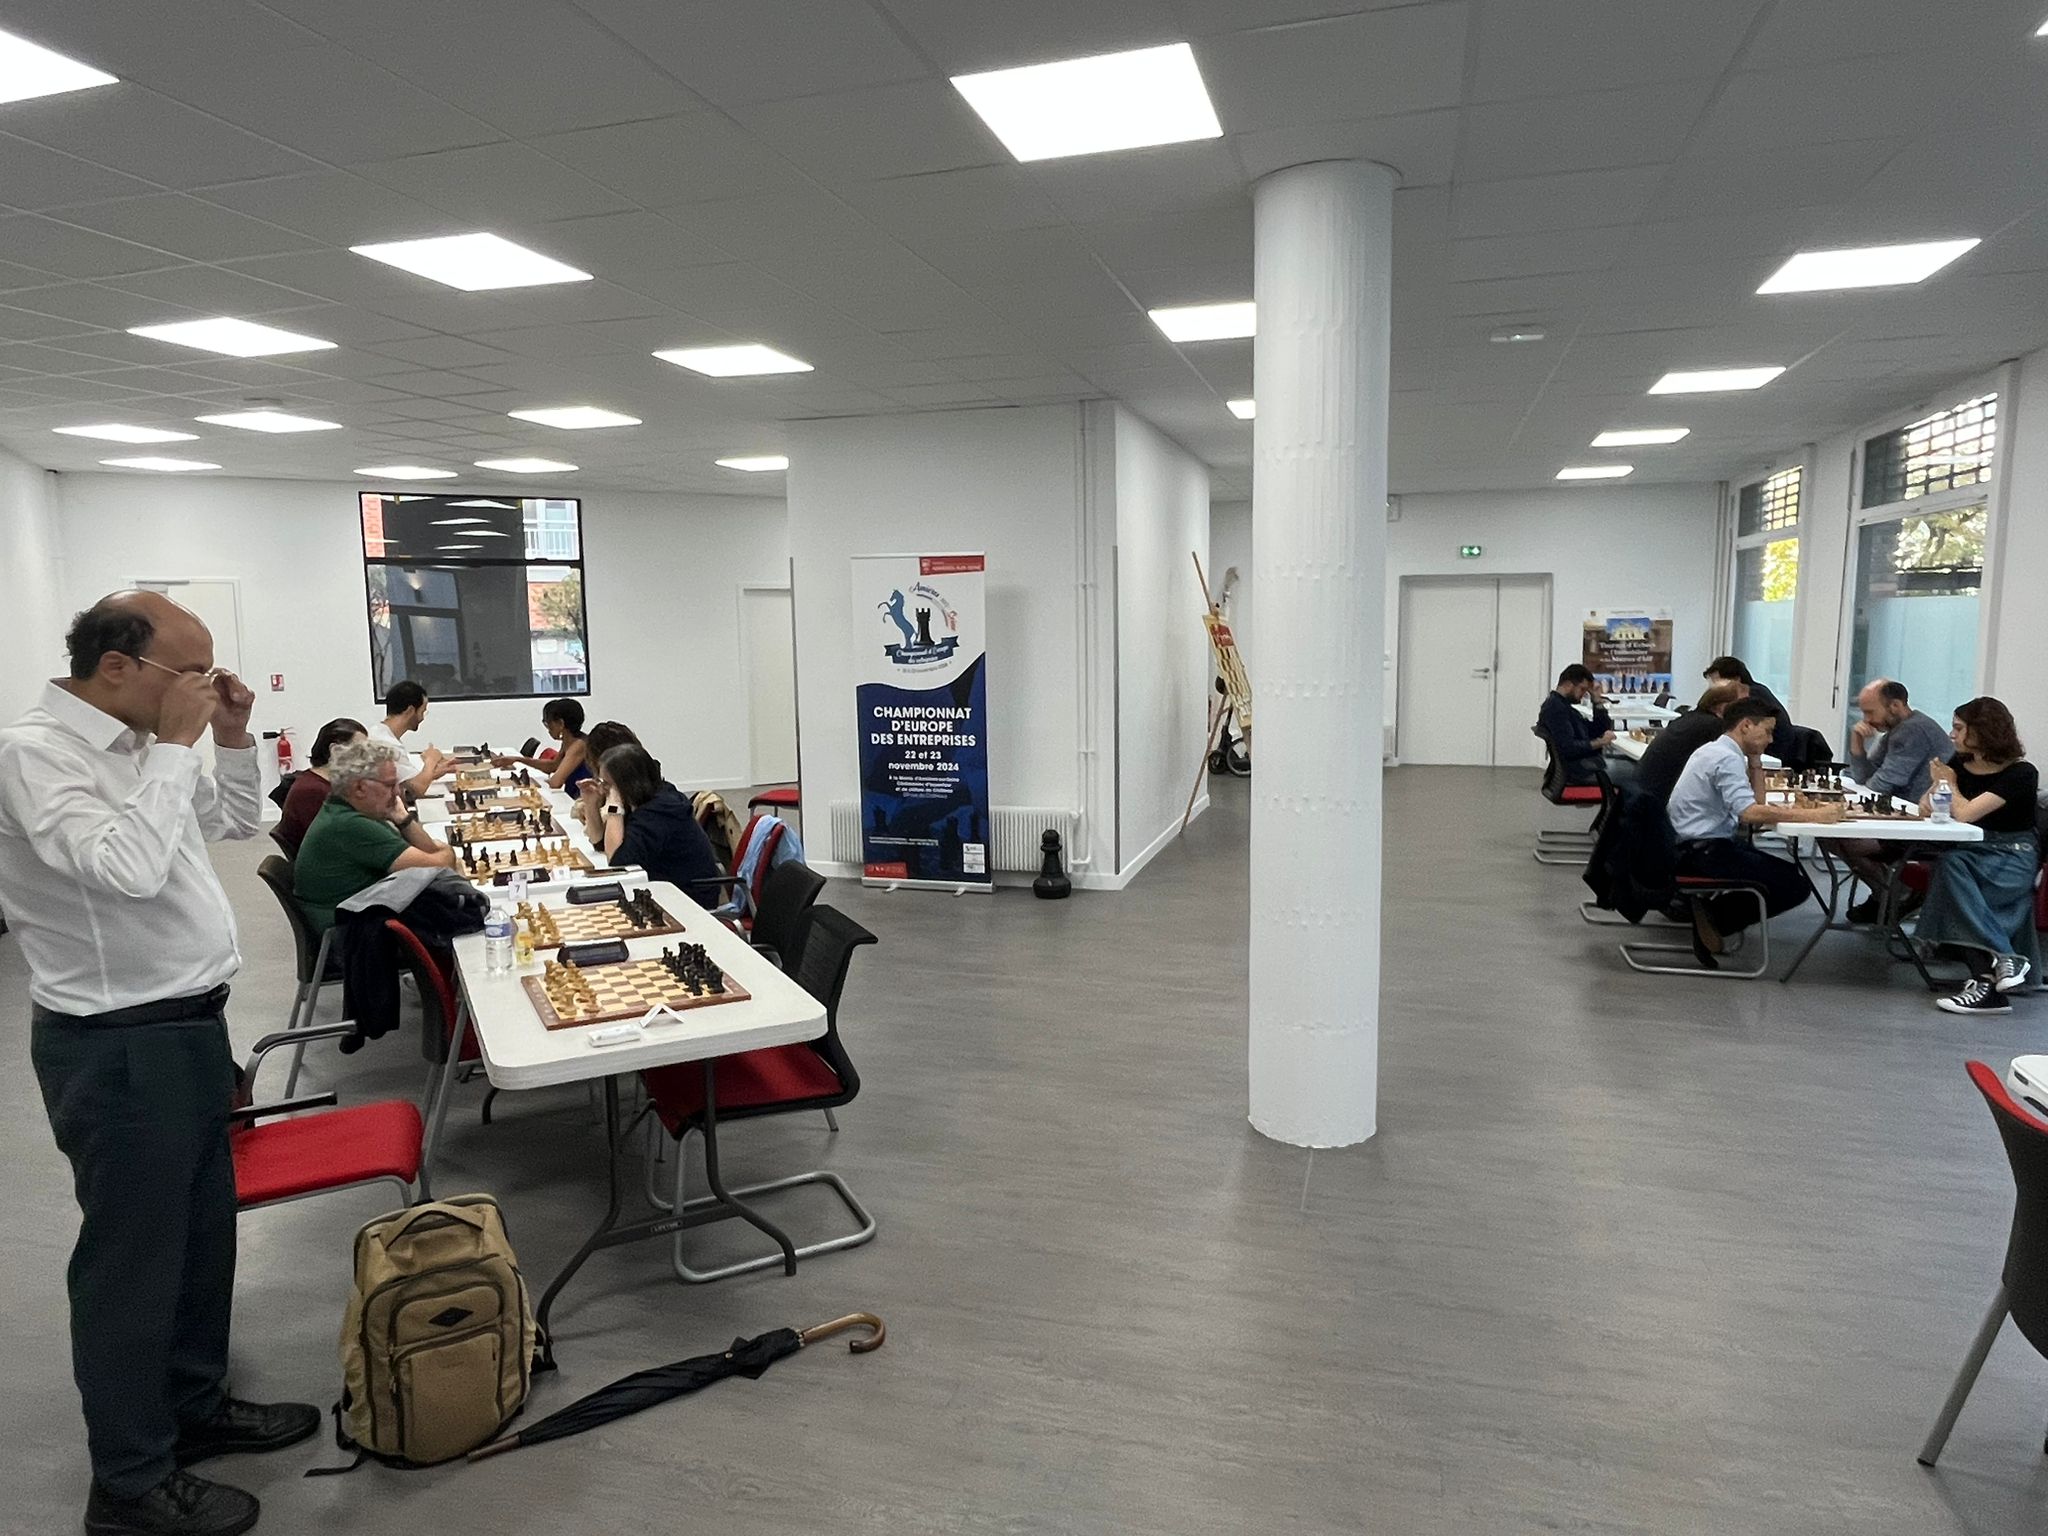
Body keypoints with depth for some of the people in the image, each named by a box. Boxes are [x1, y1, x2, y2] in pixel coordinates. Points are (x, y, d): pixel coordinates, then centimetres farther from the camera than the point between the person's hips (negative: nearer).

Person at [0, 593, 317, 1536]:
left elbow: (241, 822, 20)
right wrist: (175, 745, -22)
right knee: (134, 1257, 4)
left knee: (204, 1230, 20)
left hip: (189, 1024, 9)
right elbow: (126, 868, -31)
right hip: (118, 1045, -9)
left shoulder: (135, 745, 8)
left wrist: (230, 738, 5)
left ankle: (194, 1406, 38)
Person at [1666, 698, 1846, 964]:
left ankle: (1710, 913, 5)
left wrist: (1754, 760, 9)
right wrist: (1815, 815, -26)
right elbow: (1750, 813, -28)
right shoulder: (1727, 758, -15)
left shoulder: (1716, 750, 16)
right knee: (1796, 886, -10)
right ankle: (1715, 919, -5)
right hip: (1702, 851, -10)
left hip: (1692, 845, 10)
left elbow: (1757, 801, 19)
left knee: (1789, 871, 17)